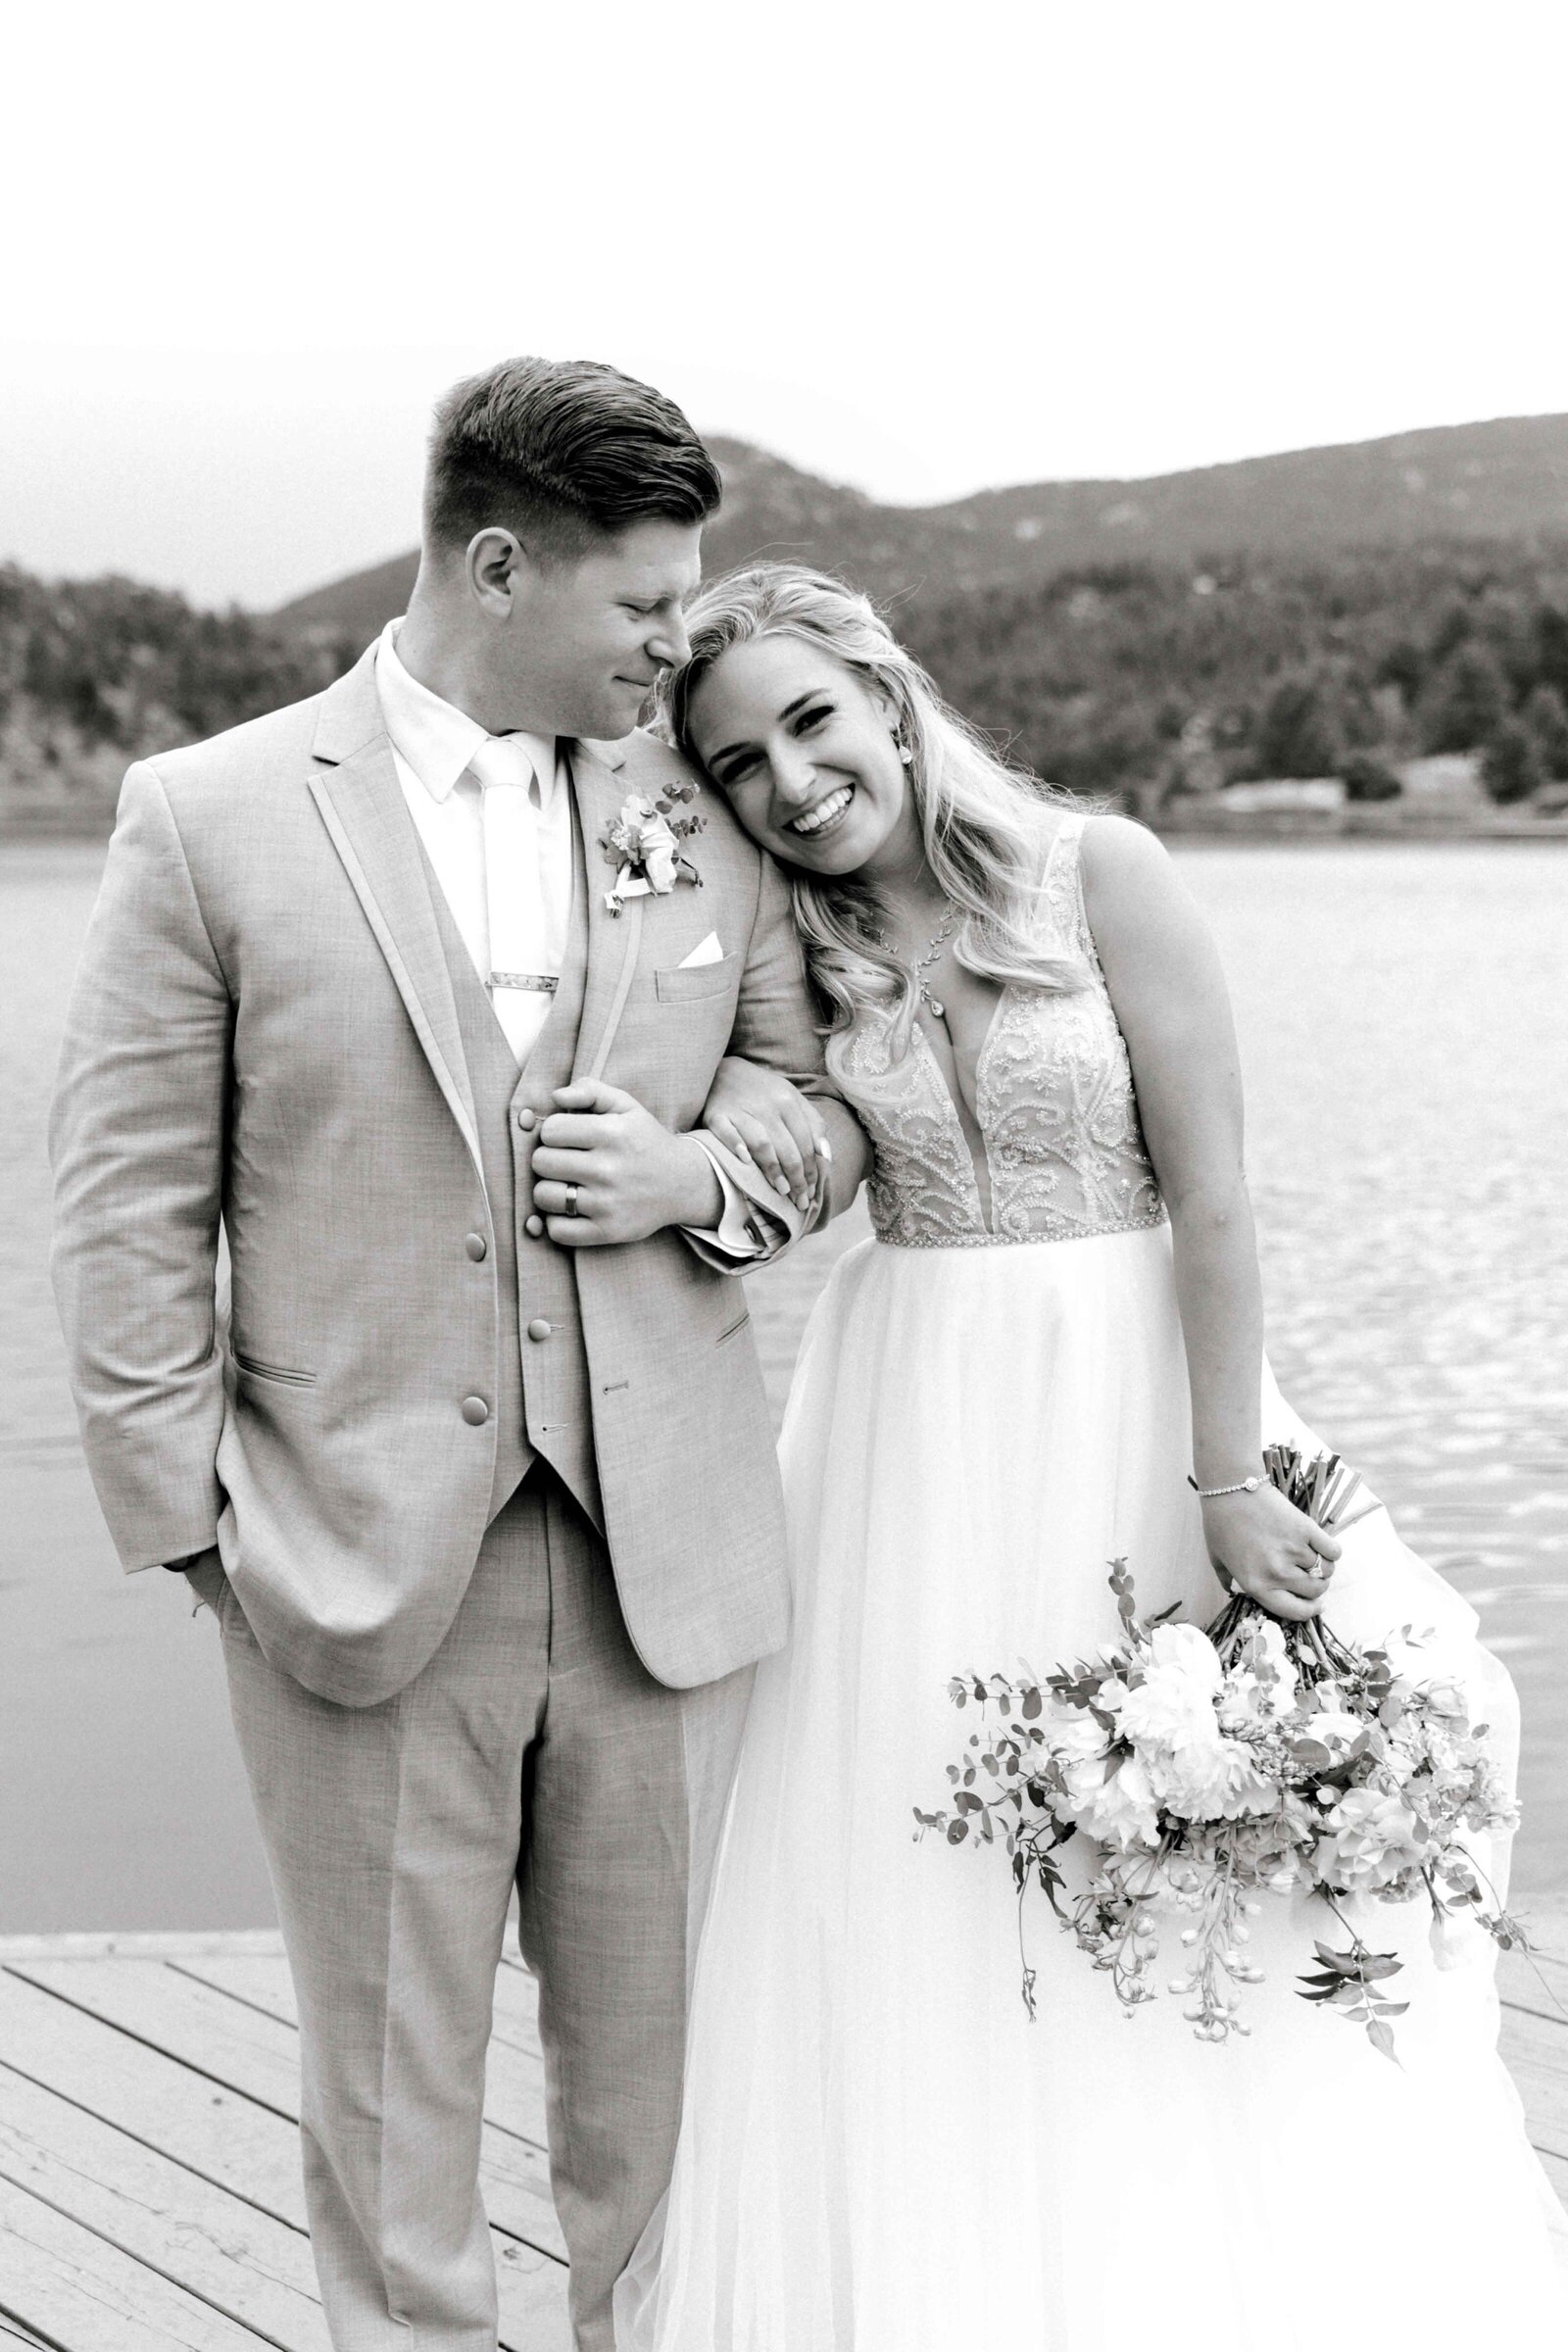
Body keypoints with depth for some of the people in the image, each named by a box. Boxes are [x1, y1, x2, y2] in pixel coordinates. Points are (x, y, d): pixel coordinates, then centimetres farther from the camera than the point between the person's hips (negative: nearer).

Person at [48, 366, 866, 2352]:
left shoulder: (704, 815, 7)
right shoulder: (210, 818, -3)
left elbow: (827, 1099, 17)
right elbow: (127, 1209, -2)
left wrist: (712, 1180, -4)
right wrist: (193, 1517, -6)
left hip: (667, 1559, 3)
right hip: (358, 1570, -2)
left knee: (660, 2061, 13)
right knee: (390, 2080, 10)